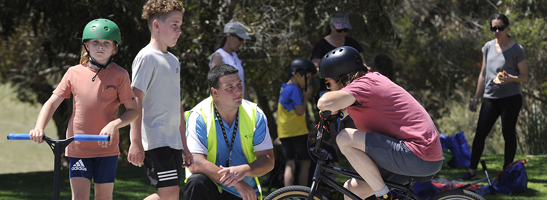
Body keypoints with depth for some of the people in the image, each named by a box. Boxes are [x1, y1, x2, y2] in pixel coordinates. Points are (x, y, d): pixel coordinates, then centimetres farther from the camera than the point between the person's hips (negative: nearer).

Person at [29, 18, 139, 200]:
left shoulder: (119, 75, -2)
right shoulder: (74, 72, 2)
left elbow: (133, 110, -2)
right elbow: (52, 103, 3)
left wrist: (114, 124, -21)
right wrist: (39, 128, -14)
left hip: (106, 147, 0)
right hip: (78, 148, 0)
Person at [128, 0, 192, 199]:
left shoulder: (173, 61, 19)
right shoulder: (147, 57, -8)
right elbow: (136, 101, -15)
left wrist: (184, 146, 23)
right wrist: (136, 142, -21)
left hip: (173, 141, 9)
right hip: (155, 140, -9)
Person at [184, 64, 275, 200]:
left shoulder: (255, 114, -4)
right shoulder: (198, 116, -14)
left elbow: (268, 161, -7)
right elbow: (195, 164, -25)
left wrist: (243, 170, -29)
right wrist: (236, 182, -31)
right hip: (212, 188, -2)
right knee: (197, 182, -34)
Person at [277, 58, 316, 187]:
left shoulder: (284, 88, 17)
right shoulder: (294, 89, -11)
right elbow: (300, 111, -14)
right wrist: (306, 96, -5)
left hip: (284, 133, 8)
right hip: (297, 132, -8)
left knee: (289, 165, 1)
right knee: (305, 163, 4)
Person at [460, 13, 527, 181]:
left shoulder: (516, 49, -4)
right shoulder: (488, 47, 10)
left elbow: (525, 76, -1)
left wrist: (511, 78, -23)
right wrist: (476, 98, 17)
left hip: (510, 98, -4)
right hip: (490, 98, 4)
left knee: (508, 134, 0)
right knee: (480, 133, -1)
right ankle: (472, 170, 6)